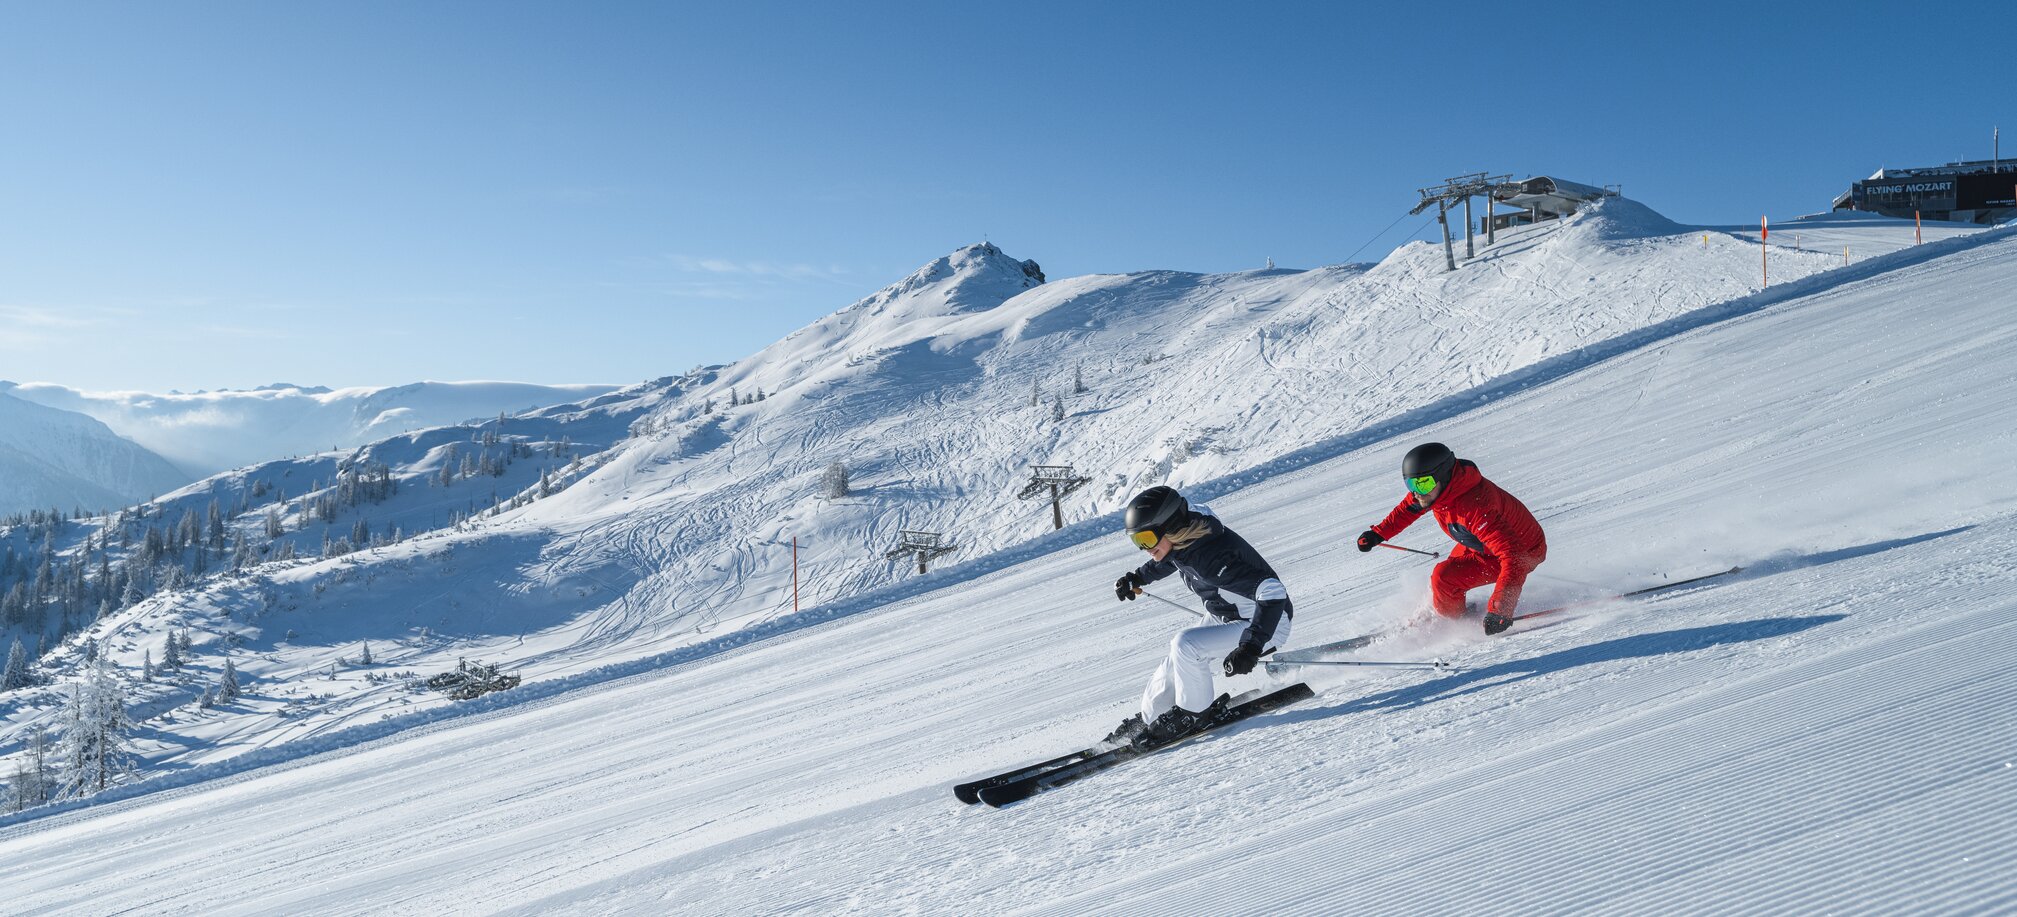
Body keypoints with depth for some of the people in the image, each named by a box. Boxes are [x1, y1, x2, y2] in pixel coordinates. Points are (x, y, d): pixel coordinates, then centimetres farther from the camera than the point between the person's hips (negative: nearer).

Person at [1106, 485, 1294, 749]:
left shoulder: (1211, 557, -35)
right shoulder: (1181, 541, -8)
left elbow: (1273, 592, -39)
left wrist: (1250, 646, -44)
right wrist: (1137, 577, 22)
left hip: (1267, 623, -9)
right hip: (1230, 620, 9)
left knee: (1186, 645, -26)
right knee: (1174, 666, 6)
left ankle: (1196, 713, -6)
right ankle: (1146, 721, 26)